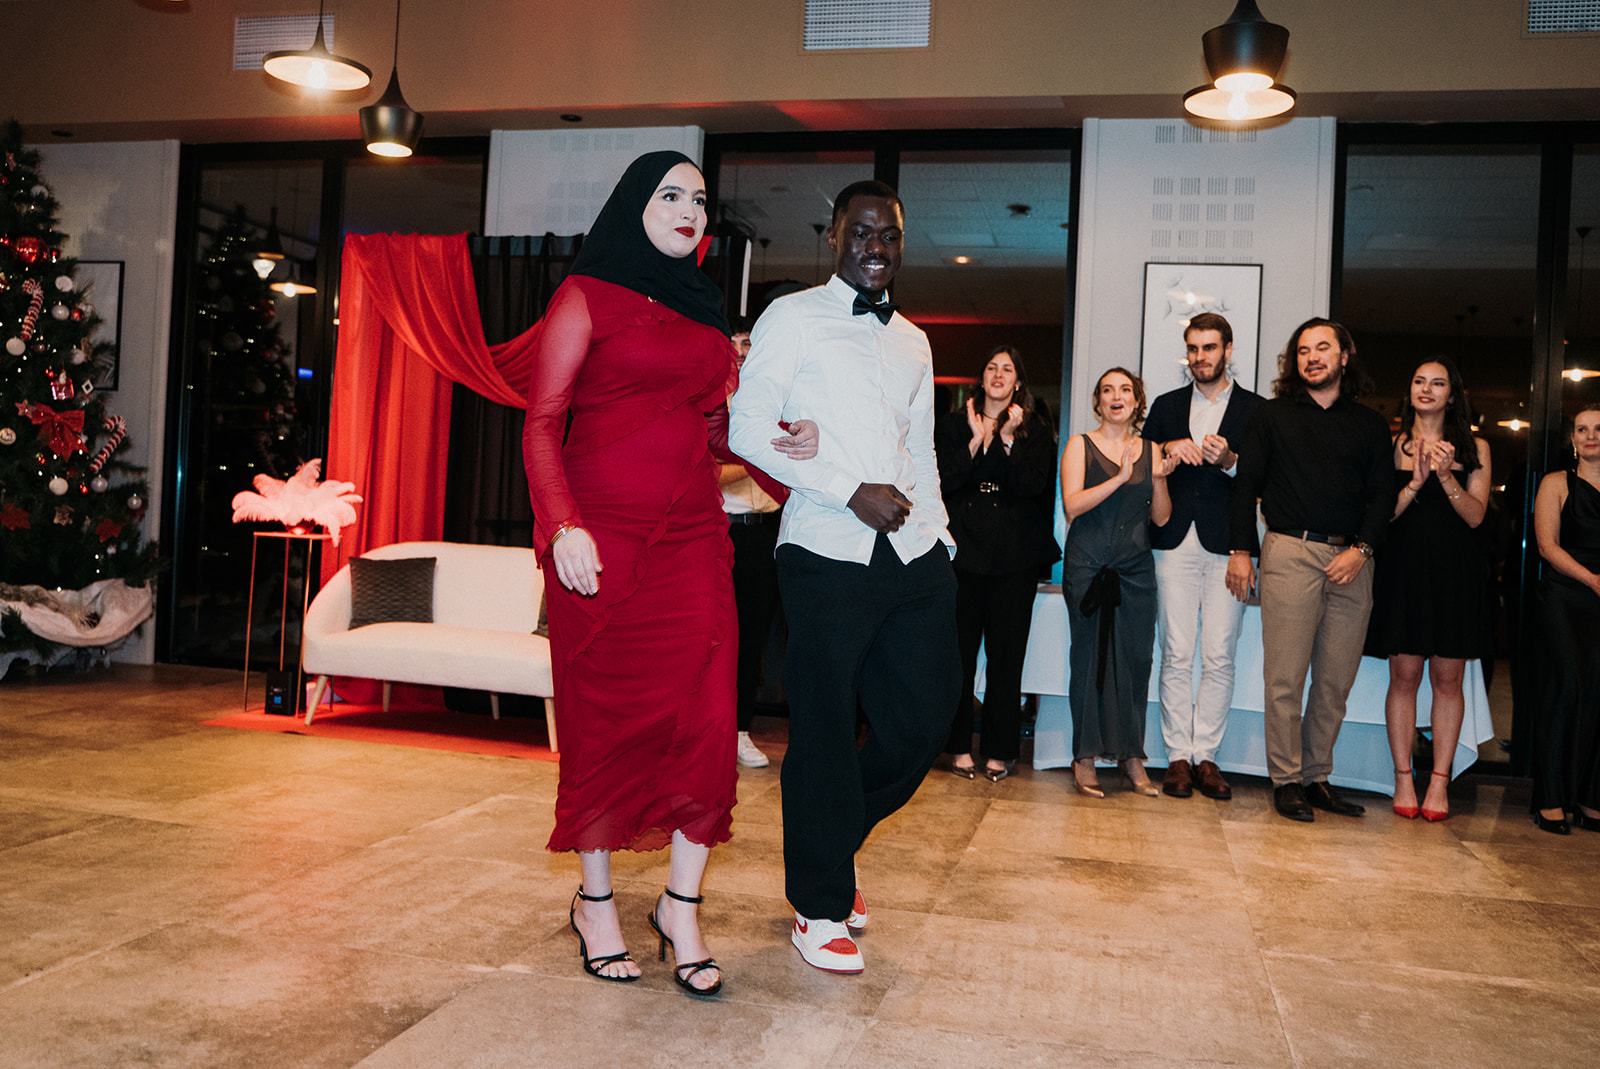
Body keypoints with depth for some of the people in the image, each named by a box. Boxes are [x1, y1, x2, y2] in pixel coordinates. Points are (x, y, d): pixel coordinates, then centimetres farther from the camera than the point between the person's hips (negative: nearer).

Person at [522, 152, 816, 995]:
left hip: (692, 539, 5)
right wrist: (564, 524, -17)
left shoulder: (705, 310, 19)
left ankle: (680, 908, 13)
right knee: (606, 720, 4)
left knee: (706, 721, -2)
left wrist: (784, 442, 1)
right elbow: (541, 424, -4)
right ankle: (594, 901, 22)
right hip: (604, 538, -4)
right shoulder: (586, 295, 3)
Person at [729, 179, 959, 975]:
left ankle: (833, 841, 31)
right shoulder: (793, 318, 3)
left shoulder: (913, 341, 22)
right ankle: (819, 907, 17)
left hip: (914, 557, 6)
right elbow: (748, 431, -7)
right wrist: (852, 492, -13)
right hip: (829, 553, -6)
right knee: (824, 728, 0)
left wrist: (941, 539, 15)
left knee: (923, 715, 6)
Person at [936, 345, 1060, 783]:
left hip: (1014, 553, 0)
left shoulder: (1035, 431, 10)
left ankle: (1000, 750, 10)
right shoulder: (953, 424, 10)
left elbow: (1034, 485, -5)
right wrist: (977, 440, -9)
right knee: (959, 650, 1)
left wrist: (1008, 439, -11)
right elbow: (944, 480, -2)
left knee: (1006, 653, 2)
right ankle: (959, 745, 11)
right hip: (964, 547, 0)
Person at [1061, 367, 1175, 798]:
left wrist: (1160, 479, -6)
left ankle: (1132, 756, 13)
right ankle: (1085, 758, 5)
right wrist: (1120, 478, -17)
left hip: (1136, 568, 3)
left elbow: (1161, 517, 10)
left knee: (1136, 658, 3)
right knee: (1091, 658, -1)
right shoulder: (1080, 445, 3)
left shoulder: (1149, 450, 12)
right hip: (1089, 566, -3)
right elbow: (1072, 504, -10)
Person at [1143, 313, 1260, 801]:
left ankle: (1206, 755, 7)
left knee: (1219, 657, -2)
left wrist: (1230, 461, -16)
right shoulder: (1166, 406, 16)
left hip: (1227, 545, -2)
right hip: (1175, 542, 2)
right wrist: (1168, 449, -7)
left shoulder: (1256, 409, 7)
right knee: (1176, 655, 0)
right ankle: (1178, 756, 6)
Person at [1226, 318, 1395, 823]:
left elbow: (1383, 493, 9)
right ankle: (1286, 780, 3)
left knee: (1337, 678, 4)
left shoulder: (1370, 424, 14)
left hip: (1351, 559, 3)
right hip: (1290, 552, -2)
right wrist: (1240, 550, -3)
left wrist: (1361, 549, -5)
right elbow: (1246, 484, 5)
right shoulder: (1272, 415, 9)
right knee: (1286, 676, -5)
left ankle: (1317, 777, 14)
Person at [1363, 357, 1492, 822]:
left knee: (1447, 678, 2)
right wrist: (1415, 482, -14)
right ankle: (1403, 778, 7)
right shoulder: (1391, 443, 6)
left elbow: (1475, 515, 0)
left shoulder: (1474, 447, 8)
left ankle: (1440, 780, 9)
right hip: (1403, 568, -1)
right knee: (1404, 674, 0)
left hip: (1455, 571, 1)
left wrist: (1445, 476, -13)